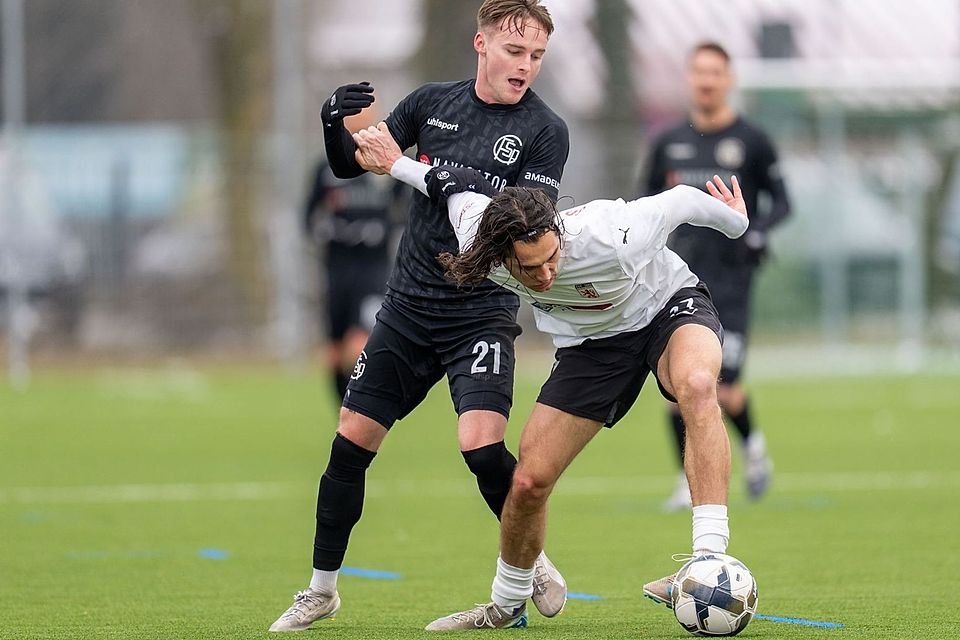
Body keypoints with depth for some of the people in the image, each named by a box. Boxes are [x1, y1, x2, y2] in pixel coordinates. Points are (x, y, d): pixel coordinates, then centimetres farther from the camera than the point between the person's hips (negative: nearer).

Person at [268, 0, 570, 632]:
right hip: (408, 309, 4)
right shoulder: (434, 102, 4)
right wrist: (335, 123, -12)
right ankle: (322, 589, 17)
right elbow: (351, 163, 9)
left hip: (482, 314, -4)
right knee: (351, 441, 2)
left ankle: (533, 564, 4)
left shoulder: (545, 130, -7)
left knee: (482, 445, -21)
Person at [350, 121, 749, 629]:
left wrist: (737, 224, 0)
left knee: (696, 386, -41)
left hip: (667, 306, -4)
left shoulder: (608, 238, -39)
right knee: (528, 481, -2)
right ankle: (506, 606, 26)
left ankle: (709, 558, -45)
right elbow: (462, 186, -4)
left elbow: (682, 201, -21)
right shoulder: (479, 245, -27)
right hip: (592, 341, 4)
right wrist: (396, 164, 11)